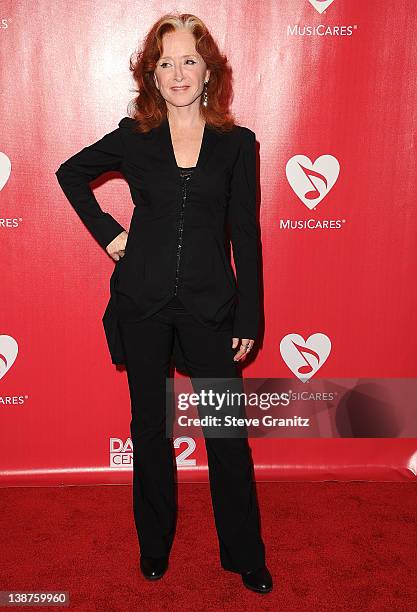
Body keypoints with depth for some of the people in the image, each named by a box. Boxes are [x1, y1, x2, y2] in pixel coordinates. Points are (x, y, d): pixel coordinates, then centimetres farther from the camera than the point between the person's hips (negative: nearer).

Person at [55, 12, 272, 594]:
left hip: (210, 305, -1)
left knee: (227, 432, 5)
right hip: (143, 304, 1)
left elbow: (246, 236, 1)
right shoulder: (133, 137, 3)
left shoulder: (237, 143, 2)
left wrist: (248, 318, -1)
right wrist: (106, 231, 5)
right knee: (150, 425, 12)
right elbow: (71, 172, 19)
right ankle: (154, 545, 33)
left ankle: (245, 555, 25)